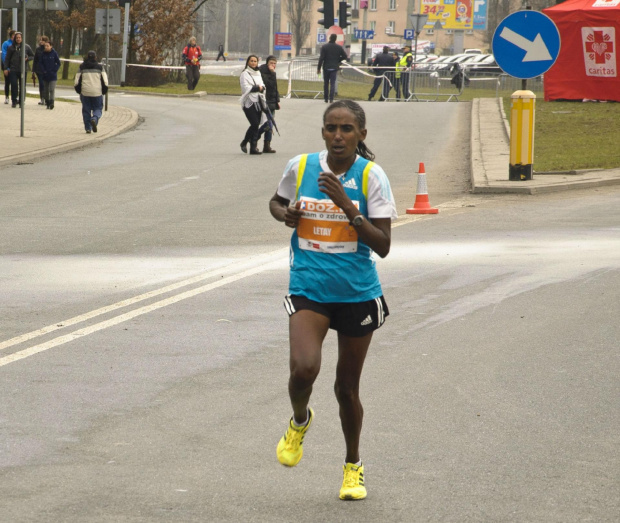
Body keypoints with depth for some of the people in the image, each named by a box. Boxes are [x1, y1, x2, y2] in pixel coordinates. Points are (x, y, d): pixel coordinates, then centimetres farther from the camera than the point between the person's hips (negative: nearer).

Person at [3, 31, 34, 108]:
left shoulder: (26, 47, 5)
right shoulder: (11, 47, 6)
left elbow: (32, 56, 13)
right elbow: (7, 58, 10)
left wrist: (27, 59, -7)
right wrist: (5, 68, 2)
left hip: (23, 69, 0)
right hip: (13, 70, 0)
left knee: (22, 86, 2)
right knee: (14, 85, -9)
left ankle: (21, 102, 11)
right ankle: (14, 101, -1)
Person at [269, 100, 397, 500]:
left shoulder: (371, 176, -9)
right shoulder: (300, 167, -2)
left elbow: (383, 246, -13)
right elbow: (277, 202, 19)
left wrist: (347, 206, -24)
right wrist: (286, 214, -4)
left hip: (358, 293, 0)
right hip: (309, 288, 0)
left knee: (347, 387, 10)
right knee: (304, 367, -24)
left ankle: (353, 465, 34)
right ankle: (300, 421, 11)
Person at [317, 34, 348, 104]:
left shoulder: (324, 47, -6)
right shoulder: (339, 47, 0)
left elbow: (321, 58, -10)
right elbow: (345, 56, 1)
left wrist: (318, 68, -6)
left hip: (326, 67, 0)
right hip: (334, 68, 0)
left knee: (326, 84, 12)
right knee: (333, 83, 0)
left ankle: (326, 99, 15)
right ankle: (331, 99, -11)